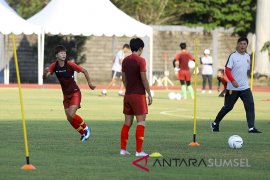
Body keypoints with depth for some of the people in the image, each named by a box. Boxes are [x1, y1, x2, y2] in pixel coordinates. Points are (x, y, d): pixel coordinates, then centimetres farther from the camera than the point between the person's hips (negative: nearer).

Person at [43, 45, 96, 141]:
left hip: (75, 93, -5)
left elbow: (84, 71, -7)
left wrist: (90, 83, -5)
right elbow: (45, 77, -15)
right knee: (69, 118, 4)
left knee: (71, 115, -19)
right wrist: (45, 72, -38)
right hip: (66, 94, 5)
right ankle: (83, 133, 25)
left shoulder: (70, 64, -17)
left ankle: (85, 128, 6)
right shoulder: (54, 66, -6)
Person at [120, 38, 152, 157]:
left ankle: (123, 149, 12)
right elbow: (144, 79, -14)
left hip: (128, 94, 7)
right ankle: (139, 151, -10)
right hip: (139, 94, -7)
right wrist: (149, 94, -7)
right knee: (141, 121, -5)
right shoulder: (140, 61, -12)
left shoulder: (125, 61, 9)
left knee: (127, 122, 11)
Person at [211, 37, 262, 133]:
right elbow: (227, 70, -15)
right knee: (228, 107, 5)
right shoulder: (233, 56, -9)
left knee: (250, 105, -10)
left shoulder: (247, 57, 9)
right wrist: (233, 81, -28)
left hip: (245, 87, 5)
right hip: (233, 88, -5)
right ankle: (215, 124, 25)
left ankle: (251, 128, -12)